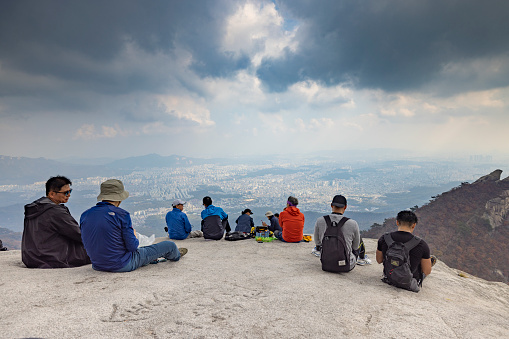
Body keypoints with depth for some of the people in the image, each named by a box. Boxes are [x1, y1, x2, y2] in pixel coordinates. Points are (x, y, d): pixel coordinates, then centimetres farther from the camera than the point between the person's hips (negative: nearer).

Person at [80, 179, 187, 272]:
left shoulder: (84, 215, -3)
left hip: (98, 266, 7)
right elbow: (132, 246, -19)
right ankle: (176, 255, 46)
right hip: (123, 265, -7)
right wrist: (134, 235, 5)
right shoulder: (121, 214, -21)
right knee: (170, 245, 11)